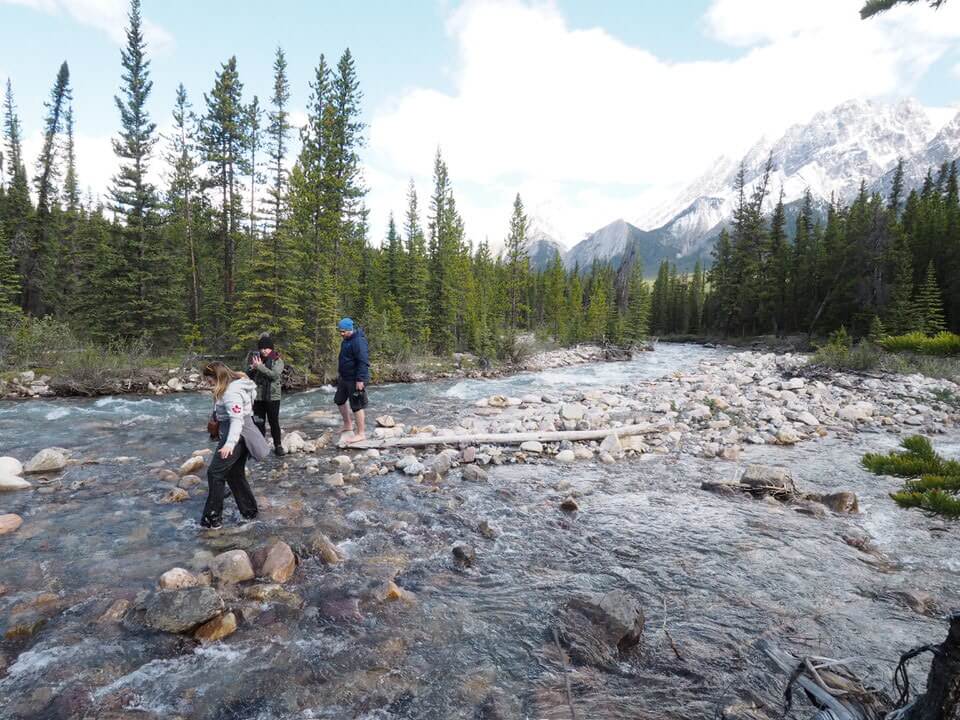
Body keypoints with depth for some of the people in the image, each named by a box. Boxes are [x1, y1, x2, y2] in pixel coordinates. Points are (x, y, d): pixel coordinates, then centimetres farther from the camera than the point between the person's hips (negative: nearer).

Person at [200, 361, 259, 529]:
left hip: (236, 437, -11)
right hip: (241, 437, 11)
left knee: (215, 472, -4)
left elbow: (237, 419, -31)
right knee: (235, 474, 16)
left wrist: (230, 443, -42)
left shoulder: (231, 393, -20)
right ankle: (249, 511, 24)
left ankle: (213, 517, 3)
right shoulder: (235, 385, 11)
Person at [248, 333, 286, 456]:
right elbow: (248, 376, 9)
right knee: (258, 422, 11)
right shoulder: (255, 359, 7)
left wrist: (260, 367, -22)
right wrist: (252, 369, -12)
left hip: (272, 397, -3)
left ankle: (278, 445, 15)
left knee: (274, 422, 3)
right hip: (257, 397, 4)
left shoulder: (277, 361, -4)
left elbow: (274, 375, -20)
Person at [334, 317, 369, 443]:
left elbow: (363, 362, -27)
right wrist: (339, 371, 25)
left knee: (356, 406, -3)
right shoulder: (347, 339, 9)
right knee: (339, 400, 21)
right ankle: (347, 425, 37)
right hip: (344, 377, 10)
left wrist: (360, 380, -28)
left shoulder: (358, 341, -23)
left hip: (355, 379, -10)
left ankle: (361, 433, 8)